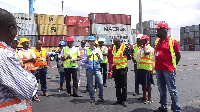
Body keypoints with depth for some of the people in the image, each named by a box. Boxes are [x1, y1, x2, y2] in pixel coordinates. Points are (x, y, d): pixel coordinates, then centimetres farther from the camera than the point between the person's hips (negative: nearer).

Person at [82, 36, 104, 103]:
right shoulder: (86, 50, 6)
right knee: (90, 84, 4)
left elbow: (101, 60, 7)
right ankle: (92, 98, 18)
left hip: (96, 69, 1)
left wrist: (99, 56, -14)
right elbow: (83, 60, 2)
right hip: (89, 69, 0)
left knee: (100, 83, -5)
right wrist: (87, 57, -16)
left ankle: (101, 97, 14)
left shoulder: (98, 50, 9)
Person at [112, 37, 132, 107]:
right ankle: (119, 99, 23)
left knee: (124, 85, 3)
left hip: (123, 68, -6)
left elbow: (130, 57, -7)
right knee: (117, 85, 13)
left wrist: (123, 58, -5)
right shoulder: (114, 47, 9)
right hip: (115, 68, 6)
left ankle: (124, 100, 15)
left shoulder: (125, 48, -11)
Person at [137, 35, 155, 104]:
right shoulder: (141, 48, 16)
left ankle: (149, 99, 5)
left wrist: (145, 45, -14)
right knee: (143, 83, 16)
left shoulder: (150, 48, -8)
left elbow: (146, 52, -30)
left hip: (146, 68, -8)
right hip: (140, 68, 8)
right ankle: (144, 96, 29)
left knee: (148, 84, -3)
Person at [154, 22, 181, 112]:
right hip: (158, 69, 7)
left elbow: (178, 55, -4)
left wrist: (172, 65, 3)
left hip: (168, 70, -6)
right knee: (161, 89, 15)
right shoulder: (157, 41, 10)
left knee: (172, 90, 0)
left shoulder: (172, 41, -8)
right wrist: (157, 65, 13)